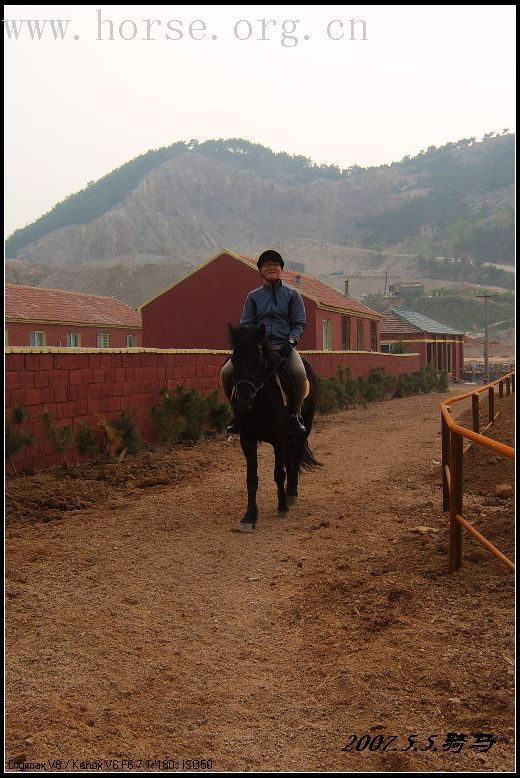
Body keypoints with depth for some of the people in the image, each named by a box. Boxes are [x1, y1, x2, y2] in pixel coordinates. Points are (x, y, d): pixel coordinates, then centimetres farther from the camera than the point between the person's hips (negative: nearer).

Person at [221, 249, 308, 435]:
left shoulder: (292, 295, 11)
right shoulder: (253, 297, 14)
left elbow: (300, 323, 7)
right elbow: (245, 325, 12)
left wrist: (290, 341, -12)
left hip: (284, 347, -2)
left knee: (300, 374, -34)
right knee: (226, 373, -20)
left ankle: (295, 414, -9)